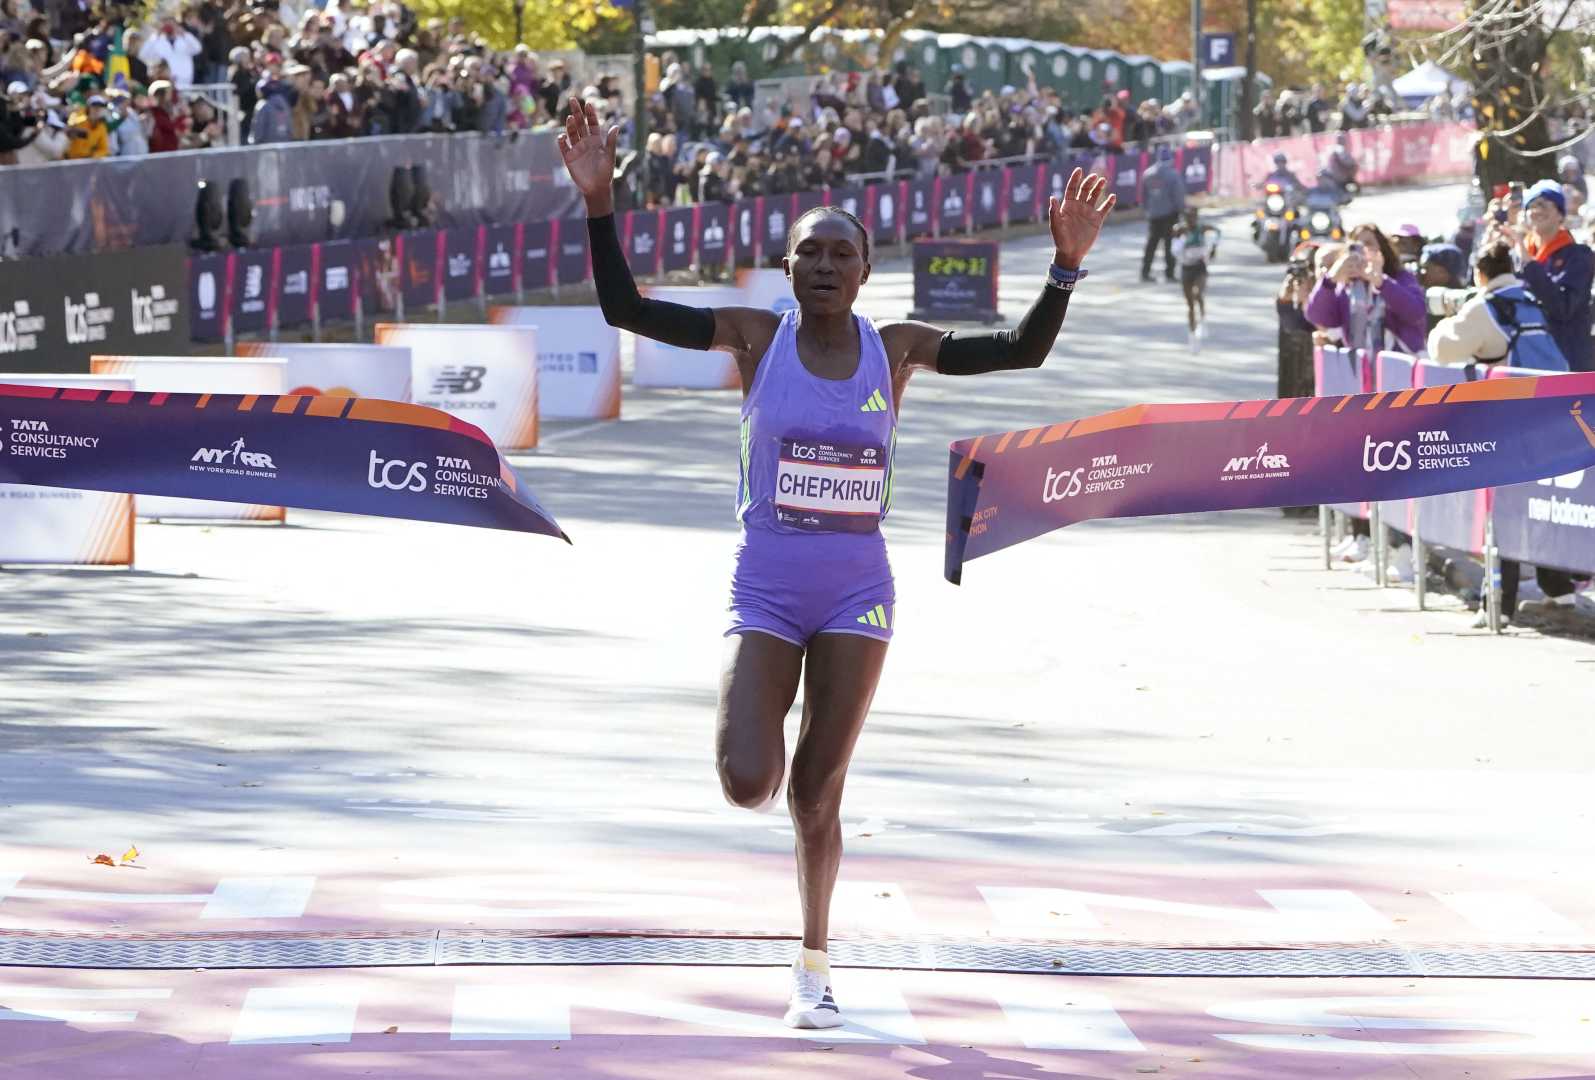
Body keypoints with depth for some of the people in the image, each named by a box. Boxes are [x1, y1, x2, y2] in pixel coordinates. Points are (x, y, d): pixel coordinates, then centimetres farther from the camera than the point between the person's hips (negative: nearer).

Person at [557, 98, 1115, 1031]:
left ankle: (815, 963, 24)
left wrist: (1066, 267, -14)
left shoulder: (896, 349, 0)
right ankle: (764, 737, 26)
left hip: (858, 594, 1)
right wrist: (599, 204, -22)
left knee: (817, 796, 5)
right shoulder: (755, 336, -4)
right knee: (749, 785, -14)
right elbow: (626, 311, -10)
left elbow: (1023, 351, 0)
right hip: (765, 593, -1)